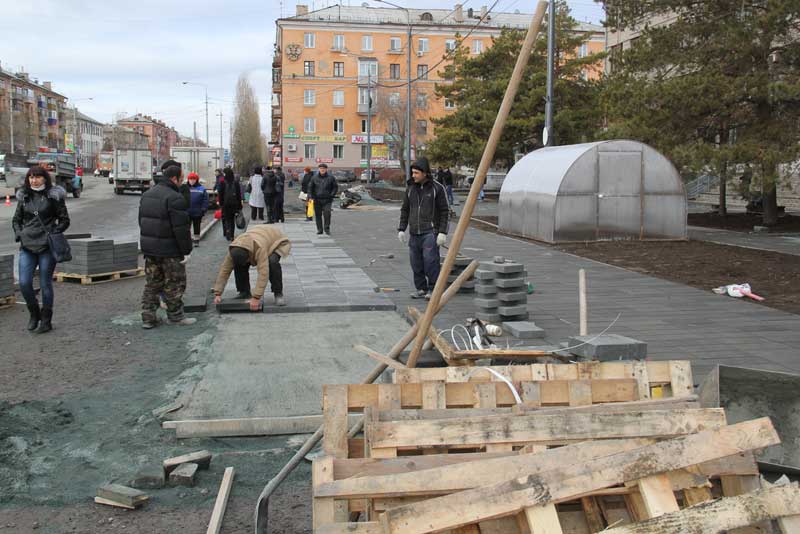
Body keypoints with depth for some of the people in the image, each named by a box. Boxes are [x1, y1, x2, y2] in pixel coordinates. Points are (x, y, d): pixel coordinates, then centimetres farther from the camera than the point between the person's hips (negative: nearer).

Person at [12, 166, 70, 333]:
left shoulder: (53, 196, -1)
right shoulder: (24, 197, 10)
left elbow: (64, 220, 2)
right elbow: (16, 219, 20)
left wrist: (53, 233, -12)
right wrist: (18, 233, 2)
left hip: (47, 246, -3)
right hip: (27, 246, 3)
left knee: (45, 284, 3)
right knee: (24, 283, -4)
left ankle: (46, 321, 15)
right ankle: (34, 314, 20)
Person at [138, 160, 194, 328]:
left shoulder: (147, 194, 12)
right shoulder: (175, 198, -18)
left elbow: (142, 221, 18)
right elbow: (181, 228, -20)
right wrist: (186, 250, -13)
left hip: (150, 249, 8)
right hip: (170, 251, -8)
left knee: (152, 283, 13)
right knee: (174, 284, 5)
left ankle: (148, 317, 14)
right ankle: (175, 316, 15)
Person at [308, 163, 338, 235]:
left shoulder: (331, 177, 3)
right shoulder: (314, 177, 6)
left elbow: (335, 187, 10)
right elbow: (310, 187, 10)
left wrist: (332, 195, -1)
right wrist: (310, 196, -1)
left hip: (327, 200, -2)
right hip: (317, 199, 2)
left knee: (327, 213, -15)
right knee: (318, 215, 4)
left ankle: (327, 228, -2)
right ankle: (319, 230, 12)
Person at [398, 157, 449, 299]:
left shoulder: (437, 188, -4)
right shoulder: (410, 188, 9)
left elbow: (444, 211, -4)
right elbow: (405, 210, 16)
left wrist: (442, 232, -11)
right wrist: (401, 229, 8)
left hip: (430, 232, -5)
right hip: (414, 233, 5)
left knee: (430, 261, -12)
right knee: (416, 263, 7)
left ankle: (433, 290, -3)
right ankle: (421, 289, 17)